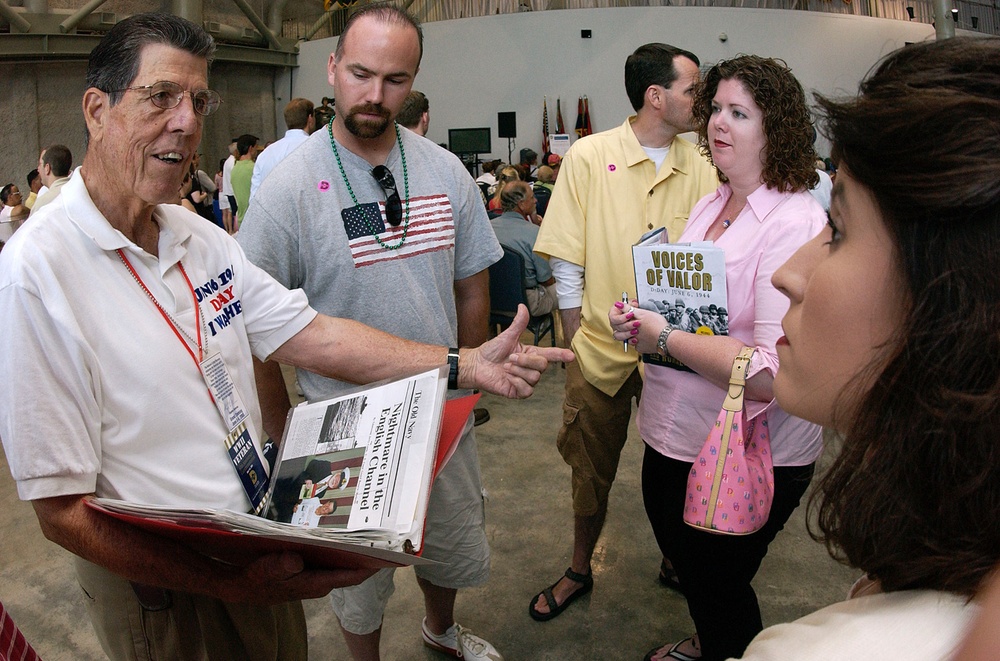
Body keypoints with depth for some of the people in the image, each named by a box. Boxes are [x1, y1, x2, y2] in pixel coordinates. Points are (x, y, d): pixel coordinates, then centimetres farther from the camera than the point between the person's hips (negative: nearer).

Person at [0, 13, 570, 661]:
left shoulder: (202, 238, 2)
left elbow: (314, 335, -1)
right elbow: (63, 510, -22)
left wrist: (467, 364, -8)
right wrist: (227, 584, -27)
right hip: (158, 594, -5)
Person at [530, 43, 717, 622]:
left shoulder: (700, 169, 1)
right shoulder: (589, 156, -6)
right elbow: (567, 265, -4)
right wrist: (578, 345, -4)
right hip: (602, 352, -1)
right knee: (592, 475, 14)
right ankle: (580, 572, 38)